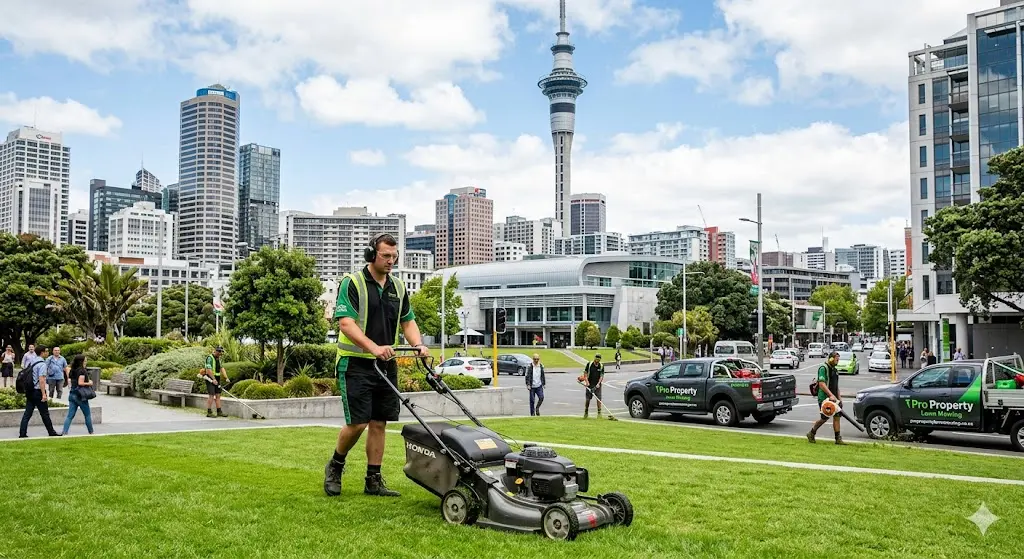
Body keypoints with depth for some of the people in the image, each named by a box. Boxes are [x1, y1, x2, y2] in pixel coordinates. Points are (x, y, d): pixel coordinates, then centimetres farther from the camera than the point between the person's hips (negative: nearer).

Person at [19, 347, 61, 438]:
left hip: (29, 391, 7)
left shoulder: (30, 362, 10)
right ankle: (51, 432, 11)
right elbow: (41, 380, -21)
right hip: (38, 392, -7)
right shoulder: (42, 364, -15)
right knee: (45, 414, 2)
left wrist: (27, 392, 22)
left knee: (27, 413, 7)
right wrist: (44, 394, -19)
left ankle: (22, 433, 4)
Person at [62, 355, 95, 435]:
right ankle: (91, 432, 18)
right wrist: (89, 383, -7)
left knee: (70, 415, 5)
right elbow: (80, 383, -23)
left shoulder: (73, 370, 10)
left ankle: (64, 432, -6)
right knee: (88, 415, 9)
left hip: (72, 394, 7)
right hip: (80, 395, -7)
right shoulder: (82, 371, -14)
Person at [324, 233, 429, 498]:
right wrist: (373, 347, -32)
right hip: (356, 364, -6)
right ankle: (335, 466, 16)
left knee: (379, 423, 6)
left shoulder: (398, 287, 11)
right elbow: (346, 323, -19)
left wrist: (418, 345, -6)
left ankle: (374, 480, 13)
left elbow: (407, 321, 14)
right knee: (357, 423, -9)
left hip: (386, 365, 6)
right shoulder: (352, 283, -9)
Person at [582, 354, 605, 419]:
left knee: (599, 399, -5)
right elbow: (585, 373, 1)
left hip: (597, 385, 0)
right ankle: (586, 412, 15)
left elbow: (602, 376, -3)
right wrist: (587, 381, -10)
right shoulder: (589, 364, -3)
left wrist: (598, 383, -16)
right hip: (590, 384, 0)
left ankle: (599, 412, 3)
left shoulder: (601, 366, -1)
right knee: (587, 399, 2)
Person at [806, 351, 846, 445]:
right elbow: (821, 384, -21)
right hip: (824, 398, -8)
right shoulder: (823, 368, -11)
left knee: (837, 416, 0)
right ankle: (811, 433, 15)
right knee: (825, 418, -5)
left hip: (833, 398, 8)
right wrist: (831, 395, -26)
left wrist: (839, 398, 18)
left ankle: (838, 439, 2)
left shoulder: (835, 370, 18)